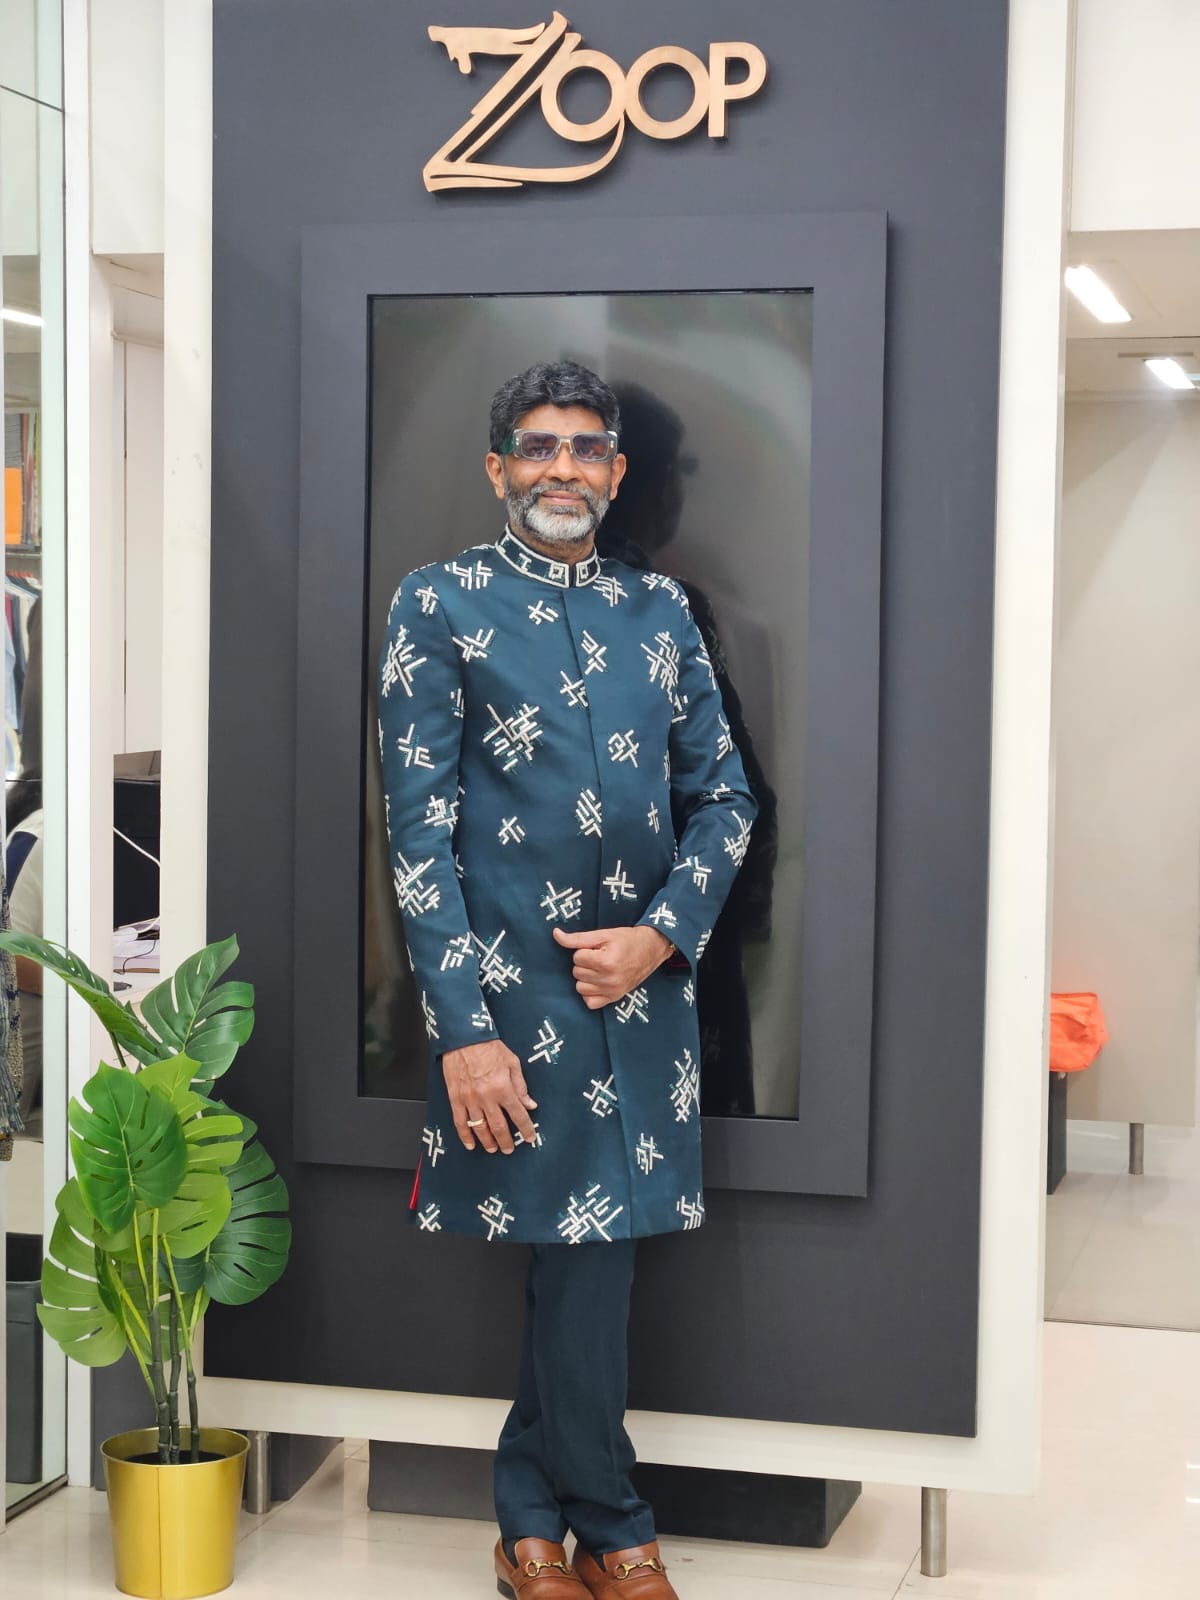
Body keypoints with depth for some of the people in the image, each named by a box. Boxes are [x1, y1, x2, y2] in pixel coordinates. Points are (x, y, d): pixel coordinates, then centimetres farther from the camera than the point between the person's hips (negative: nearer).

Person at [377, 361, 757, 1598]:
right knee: (581, 1260, 1)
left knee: (588, 1250, 7)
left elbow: (723, 797, 13)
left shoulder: (661, 612, 12)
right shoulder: (441, 606, -1)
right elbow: (418, 830, -7)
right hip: (513, 993, -4)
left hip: (642, 986, 4)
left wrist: (663, 934, -5)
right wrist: (464, 1027, -13)